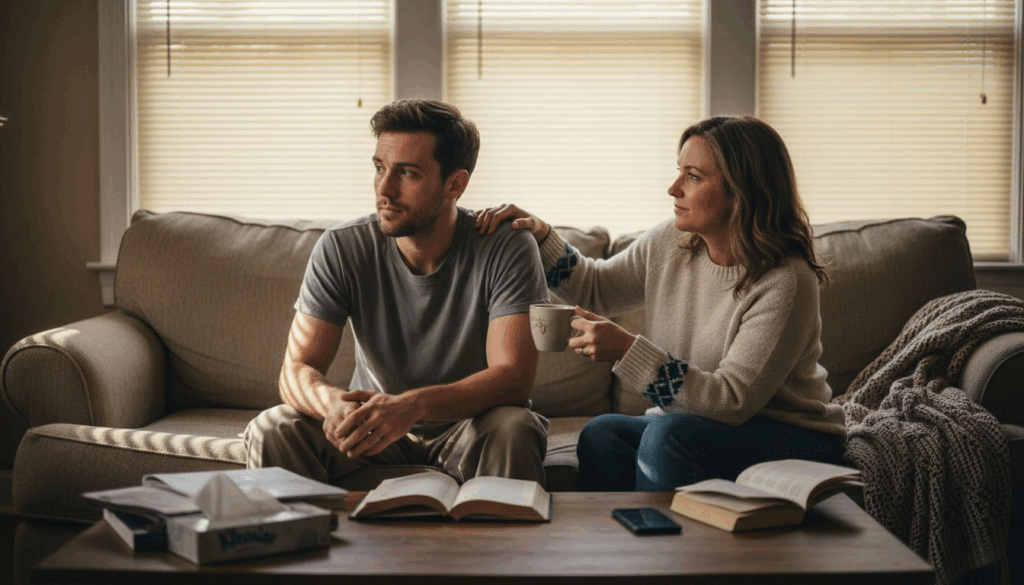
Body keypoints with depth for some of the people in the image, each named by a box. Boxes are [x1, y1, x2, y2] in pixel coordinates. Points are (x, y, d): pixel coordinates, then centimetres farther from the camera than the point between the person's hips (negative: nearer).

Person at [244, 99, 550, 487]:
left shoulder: (507, 249, -17)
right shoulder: (341, 250, -11)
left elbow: (513, 377, -25)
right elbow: (296, 370, -12)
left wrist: (413, 404, -43)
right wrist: (334, 403, -38)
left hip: (469, 423, -1)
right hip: (372, 425, 2)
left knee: (511, 429, -35)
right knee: (271, 432, -24)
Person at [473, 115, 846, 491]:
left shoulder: (786, 282, -21)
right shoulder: (669, 244, -1)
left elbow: (734, 401, -25)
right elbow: (595, 289, 17)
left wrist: (628, 350, -30)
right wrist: (541, 236, 1)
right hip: (690, 424, 6)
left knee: (668, 433, -32)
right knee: (601, 434, -23)